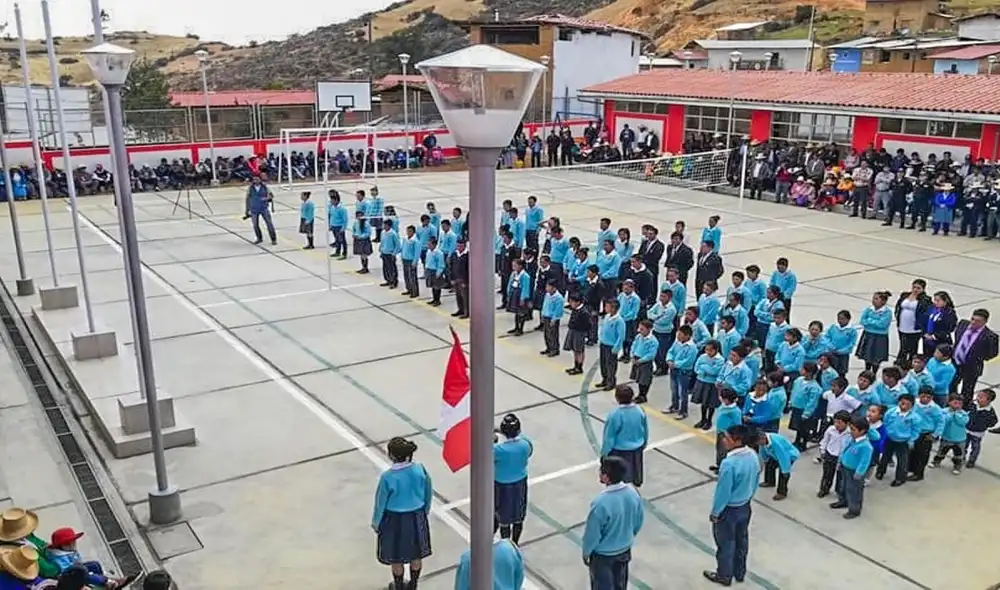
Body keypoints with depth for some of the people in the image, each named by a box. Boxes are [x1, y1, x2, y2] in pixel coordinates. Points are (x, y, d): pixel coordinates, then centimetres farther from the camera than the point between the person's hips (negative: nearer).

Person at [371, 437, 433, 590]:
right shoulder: (420, 469, -18)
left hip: (394, 520, -3)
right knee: (416, 554, 25)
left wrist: (376, 523, 5)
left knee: (396, 557, 21)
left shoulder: (387, 477, -27)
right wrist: (425, 511, 16)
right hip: (416, 517, 3)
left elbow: (380, 502, -13)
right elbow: (429, 493, -3)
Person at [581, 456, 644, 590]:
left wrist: (586, 552, -4)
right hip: (625, 549, 5)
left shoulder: (601, 503, -35)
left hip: (603, 554, -5)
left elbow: (592, 533, -22)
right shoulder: (633, 493, -16)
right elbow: (638, 523, 1)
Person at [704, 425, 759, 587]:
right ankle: (740, 572, 44)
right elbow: (756, 481, 4)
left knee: (725, 544, 15)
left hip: (729, 510, -7)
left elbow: (723, 492, -25)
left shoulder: (729, 463, -36)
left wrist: (714, 512, -10)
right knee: (741, 540, 25)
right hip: (745, 507, 7)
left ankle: (724, 576, 35)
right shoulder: (753, 456, -12)